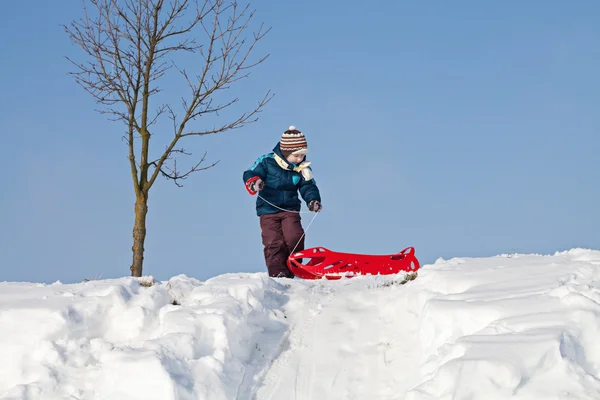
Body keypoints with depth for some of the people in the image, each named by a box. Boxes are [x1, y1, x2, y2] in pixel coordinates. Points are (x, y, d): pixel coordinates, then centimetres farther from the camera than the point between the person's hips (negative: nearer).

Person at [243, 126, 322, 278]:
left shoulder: (303, 168, 1)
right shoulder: (267, 162, -9)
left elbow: (308, 187, 1)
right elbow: (249, 174, -11)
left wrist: (313, 200, -19)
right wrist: (253, 182, -35)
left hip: (290, 210, 2)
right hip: (268, 210, -2)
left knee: (294, 238, -15)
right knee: (274, 243, -11)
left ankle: (291, 270, 0)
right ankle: (277, 272, -7)